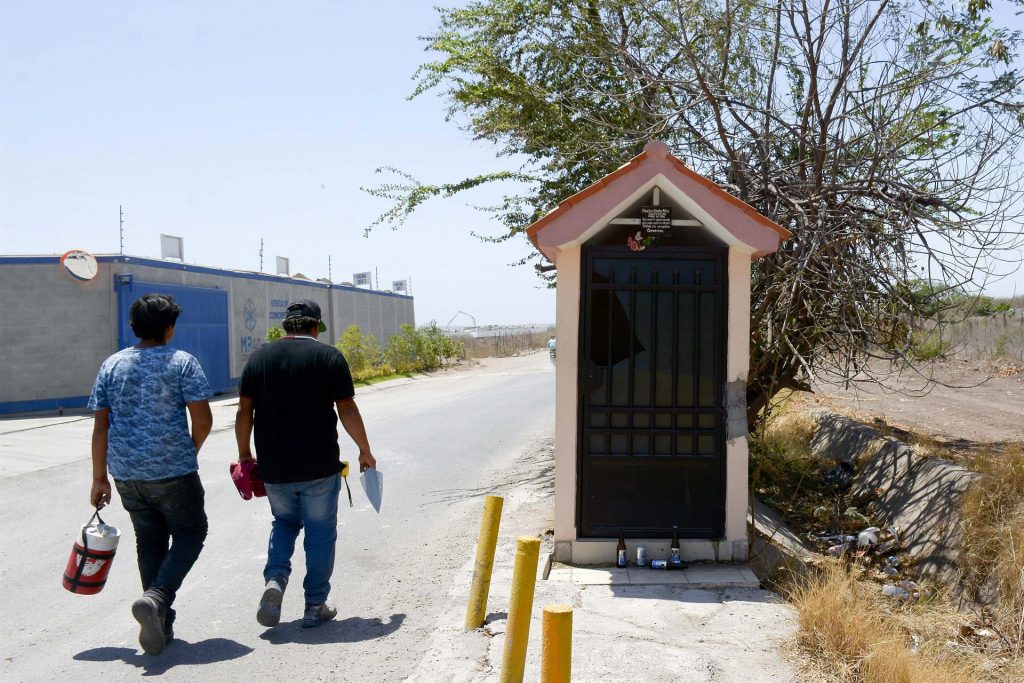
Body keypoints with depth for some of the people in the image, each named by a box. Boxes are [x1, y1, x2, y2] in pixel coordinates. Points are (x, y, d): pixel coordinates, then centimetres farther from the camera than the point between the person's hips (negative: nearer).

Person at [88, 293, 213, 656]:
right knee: (190, 532, 12)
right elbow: (202, 420, -12)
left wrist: (99, 478, 10)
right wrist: (190, 452, 8)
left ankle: (160, 626, 19)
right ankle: (156, 598, -9)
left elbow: (100, 426, 5)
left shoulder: (112, 365, 6)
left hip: (126, 473, 5)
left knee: (149, 543, 16)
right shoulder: (182, 362, -7)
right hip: (173, 471, -5)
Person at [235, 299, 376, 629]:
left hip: (274, 467, 3)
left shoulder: (259, 358, 5)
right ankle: (315, 606, 12)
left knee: (284, 522, 22)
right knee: (320, 532, 8)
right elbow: (347, 410, -7)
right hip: (319, 466, -3)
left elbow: (244, 412, 5)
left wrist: (244, 454, 16)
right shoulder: (328, 356, -4)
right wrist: (365, 451, 4)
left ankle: (275, 580, 1)